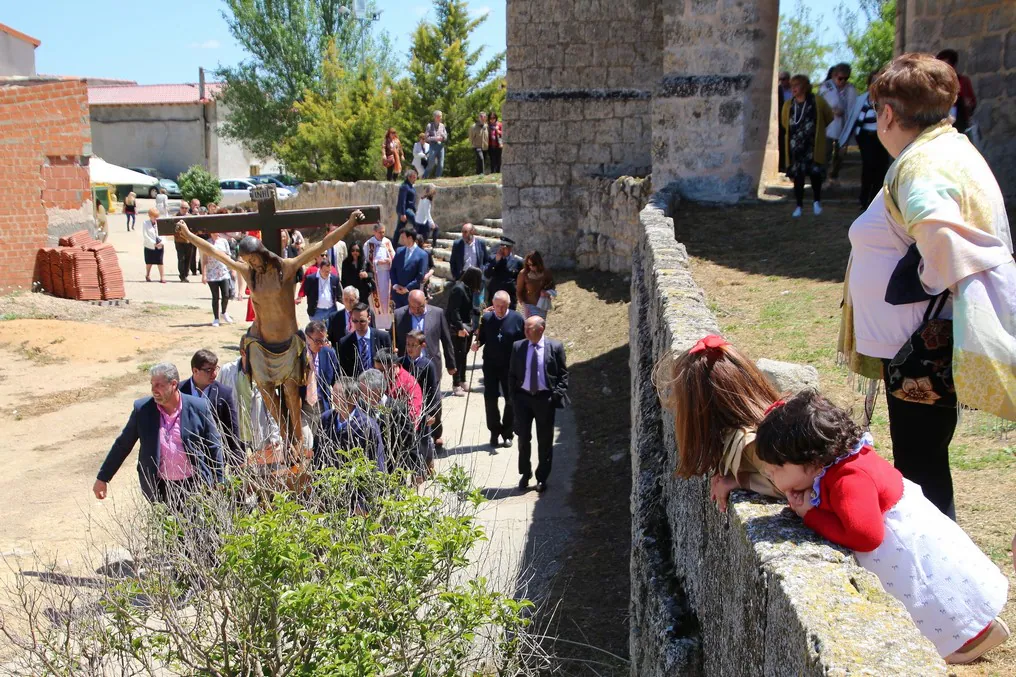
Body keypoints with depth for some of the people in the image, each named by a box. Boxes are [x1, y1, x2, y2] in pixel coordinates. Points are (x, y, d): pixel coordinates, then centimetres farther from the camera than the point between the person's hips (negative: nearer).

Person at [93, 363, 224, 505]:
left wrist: (219, 483, 1)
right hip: (160, 488, 2)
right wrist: (103, 478, 8)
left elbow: (213, 447, 1)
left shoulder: (199, 408, -6)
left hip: (195, 486, -1)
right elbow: (122, 445, 7)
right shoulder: (142, 409, -1)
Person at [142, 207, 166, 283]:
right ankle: (147, 275, 30)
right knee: (149, 262, 10)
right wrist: (154, 243, -16)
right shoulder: (145, 223, -5)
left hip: (160, 246, 1)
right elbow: (145, 235, -11)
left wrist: (161, 242, -14)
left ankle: (162, 277, 1)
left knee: (160, 261, -2)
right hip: (149, 246, -1)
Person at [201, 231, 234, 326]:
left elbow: (228, 257, 13)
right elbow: (204, 260, 1)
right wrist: (203, 275, -5)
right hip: (212, 274, -2)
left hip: (224, 273, 2)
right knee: (215, 297, 1)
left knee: (226, 295, -5)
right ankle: (216, 319, 13)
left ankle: (224, 313, 21)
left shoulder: (224, 241, 8)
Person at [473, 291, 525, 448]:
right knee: (490, 399, 4)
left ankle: (508, 432, 23)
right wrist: (477, 343, -15)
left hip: (511, 366, -1)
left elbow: (523, 342, -4)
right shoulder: (486, 318, -2)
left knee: (511, 400, 7)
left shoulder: (517, 319, -8)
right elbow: (482, 337, 6)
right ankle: (494, 432, 20)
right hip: (490, 365, 2)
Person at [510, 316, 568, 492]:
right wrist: (514, 395, 1)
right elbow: (512, 374, 8)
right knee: (523, 438, 8)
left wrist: (558, 395, -9)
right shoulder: (518, 347, 2)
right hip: (523, 397, 2)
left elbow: (563, 374, 0)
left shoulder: (555, 347, -5)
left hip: (545, 398, -2)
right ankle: (525, 474, 27)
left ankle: (542, 478, 20)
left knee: (545, 440, 7)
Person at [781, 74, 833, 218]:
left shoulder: (817, 102, -7)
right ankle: (799, 206, 10)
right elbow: (785, 122, 20)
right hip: (795, 146, 2)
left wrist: (816, 129, 14)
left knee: (815, 173, -1)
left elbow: (829, 117, 8)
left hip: (813, 145, -2)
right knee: (797, 176, 1)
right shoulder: (788, 105, 1)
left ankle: (817, 201, 21)